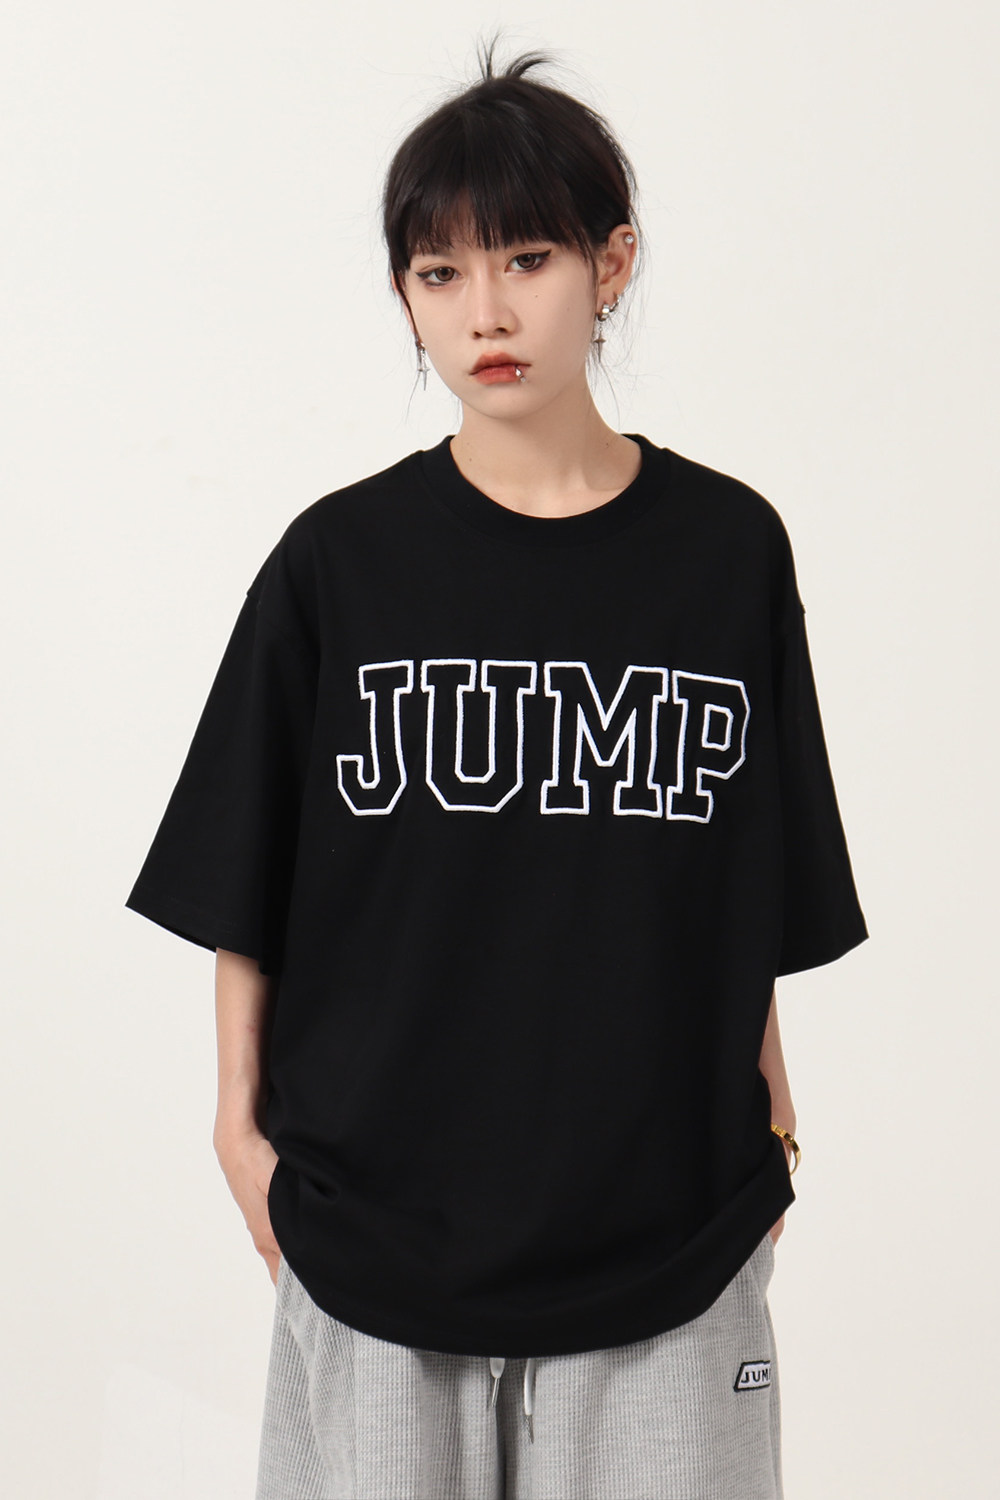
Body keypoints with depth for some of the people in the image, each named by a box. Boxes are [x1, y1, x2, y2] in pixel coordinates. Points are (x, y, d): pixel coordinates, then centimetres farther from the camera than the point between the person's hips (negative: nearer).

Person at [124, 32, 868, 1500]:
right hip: (372, 1209, 0)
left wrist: (771, 1119, 9)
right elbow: (244, 889, 3)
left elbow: (757, 904, 6)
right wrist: (241, 1119, 1)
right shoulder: (339, 561, -3)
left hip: (669, 1224, 1)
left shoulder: (727, 549, -1)